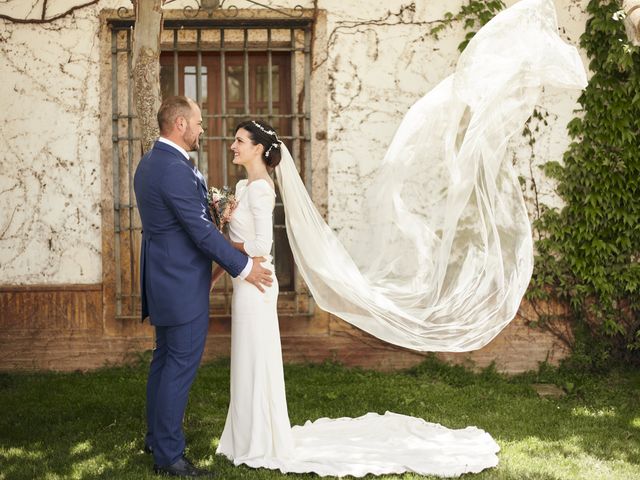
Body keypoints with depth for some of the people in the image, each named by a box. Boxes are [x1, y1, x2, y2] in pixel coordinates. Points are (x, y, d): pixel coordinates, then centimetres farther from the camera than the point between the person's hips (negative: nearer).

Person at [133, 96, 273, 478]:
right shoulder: (176, 169, -22)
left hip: (163, 277, 11)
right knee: (181, 365, -3)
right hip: (183, 285, -11)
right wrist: (243, 267, -14)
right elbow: (202, 231, -22)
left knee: (165, 359, 19)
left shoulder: (151, 162, 10)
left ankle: (157, 436, 31)